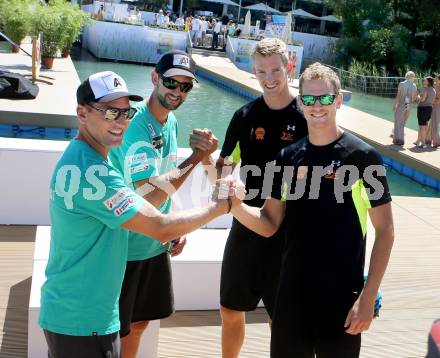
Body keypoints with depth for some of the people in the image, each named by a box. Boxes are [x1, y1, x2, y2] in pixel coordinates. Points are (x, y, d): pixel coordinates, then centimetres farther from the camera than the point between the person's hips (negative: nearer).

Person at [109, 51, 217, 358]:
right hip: (126, 248, -8)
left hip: (156, 244, 8)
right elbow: (151, 196, -30)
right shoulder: (136, 125, -24)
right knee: (114, 333, 7)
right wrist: (195, 158, -30)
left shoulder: (171, 122, 3)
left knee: (139, 323, 23)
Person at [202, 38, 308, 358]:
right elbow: (222, 173, 3)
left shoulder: (307, 117, -8)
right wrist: (207, 160, -17)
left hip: (287, 234, -4)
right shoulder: (245, 116, 2)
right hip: (245, 227, 4)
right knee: (230, 311, 16)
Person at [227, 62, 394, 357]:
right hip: (292, 289, 4)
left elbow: (385, 230, -7)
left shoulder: (363, 156, -10)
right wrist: (235, 205, -16)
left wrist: (368, 297, -12)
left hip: (342, 294, -3)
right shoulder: (288, 157, 2)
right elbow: (269, 225, 4)